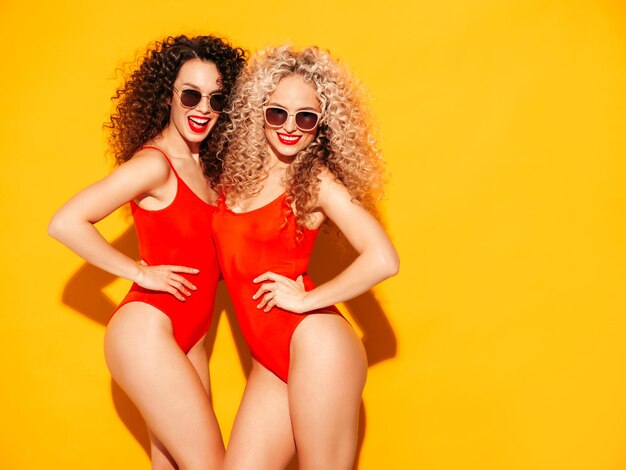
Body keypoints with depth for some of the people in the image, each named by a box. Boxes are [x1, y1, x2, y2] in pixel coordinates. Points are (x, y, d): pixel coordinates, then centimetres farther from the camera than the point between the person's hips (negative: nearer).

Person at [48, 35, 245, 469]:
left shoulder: (205, 165, 11)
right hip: (146, 330, -8)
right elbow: (65, 223, -19)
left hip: (188, 337, 8)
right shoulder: (154, 162, -14)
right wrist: (139, 272, -13)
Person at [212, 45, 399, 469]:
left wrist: (305, 299, -11)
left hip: (315, 345, -6)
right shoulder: (236, 172, 8)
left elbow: (383, 259, -16)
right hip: (270, 360, 6)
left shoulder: (316, 180, -7)